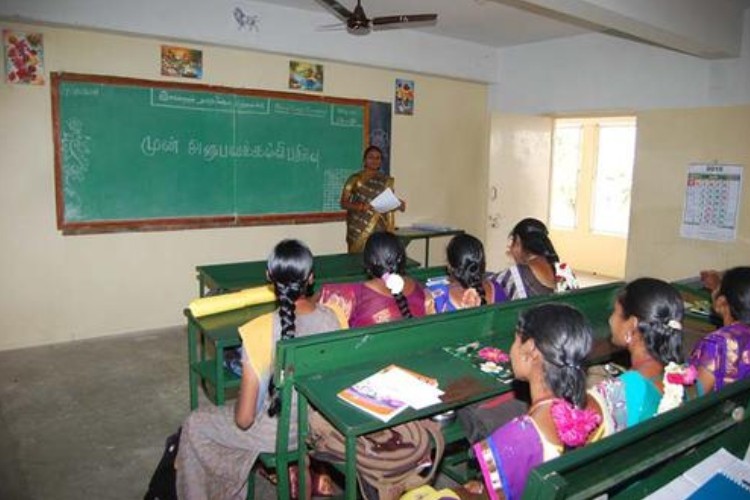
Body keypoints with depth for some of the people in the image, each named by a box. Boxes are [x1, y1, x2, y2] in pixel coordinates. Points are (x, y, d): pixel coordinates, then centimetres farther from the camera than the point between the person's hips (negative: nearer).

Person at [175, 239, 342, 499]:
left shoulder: (259, 331, -29)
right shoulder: (331, 318, -15)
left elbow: (244, 418, -22)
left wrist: (242, 415, 0)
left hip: (278, 433, -5)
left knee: (195, 425, 20)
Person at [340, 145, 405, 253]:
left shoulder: (387, 180, 9)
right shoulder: (355, 178, -1)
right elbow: (343, 203, -5)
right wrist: (361, 207, -21)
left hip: (380, 230, 3)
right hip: (359, 229, -2)